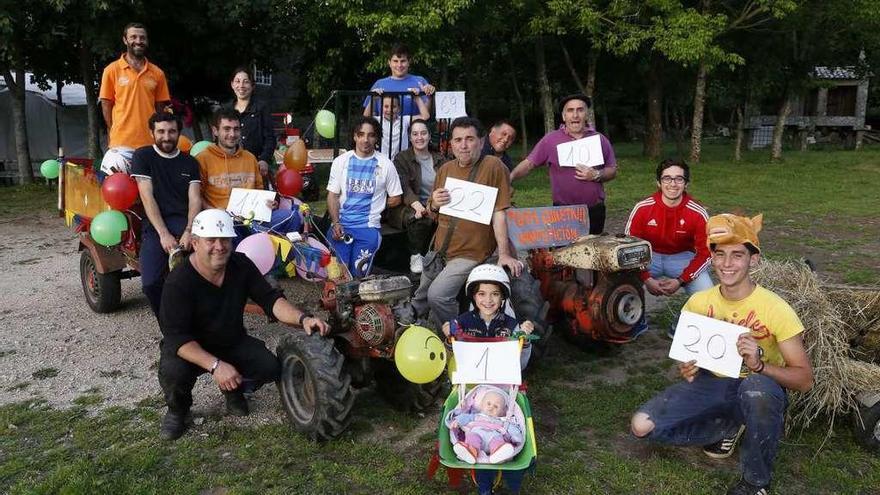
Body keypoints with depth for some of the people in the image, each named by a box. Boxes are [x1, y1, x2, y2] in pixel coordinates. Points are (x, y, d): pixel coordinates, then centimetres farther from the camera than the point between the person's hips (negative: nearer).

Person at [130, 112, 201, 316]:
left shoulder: (190, 163, 17)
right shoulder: (143, 156, 9)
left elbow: (195, 199, 6)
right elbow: (147, 198, -1)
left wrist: (189, 231, -15)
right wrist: (164, 234, -14)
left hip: (184, 221, 2)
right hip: (155, 225, -1)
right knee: (150, 283, -22)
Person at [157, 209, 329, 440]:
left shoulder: (241, 265, -10)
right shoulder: (179, 282, -26)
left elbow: (270, 299, -10)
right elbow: (177, 337, -29)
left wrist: (302, 319, -29)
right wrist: (215, 365, -42)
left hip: (233, 341, 4)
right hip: (190, 348, -4)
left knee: (270, 367, -19)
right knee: (173, 374, -34)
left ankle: (233, 389, 15)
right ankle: (177, 409, 2)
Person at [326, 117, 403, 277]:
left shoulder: (385, 165, 4)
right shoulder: (340, 161, 9)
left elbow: (395, 199, 10)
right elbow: (332, 196, 6)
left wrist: (374, 206, 4)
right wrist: (335, 223, -8)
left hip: (369, 227, -1)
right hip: (341, 224, 1)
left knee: (358, 273, -14)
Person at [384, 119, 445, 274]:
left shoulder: (439, 159, 16)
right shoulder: (402, 158, 5)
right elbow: (403, 186, -10)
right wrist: (416, 204, -30)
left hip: (434, 206, 3)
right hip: (408, 207, -3)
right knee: (420, 219, -36)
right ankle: (415, 256, -16)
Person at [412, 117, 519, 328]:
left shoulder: (494, 166, -11)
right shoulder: (446, 169, 9)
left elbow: (498, 213, -15)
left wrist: (504, 254, -21)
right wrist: (434, 204, -7)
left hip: (471, 253, -7)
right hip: (438, 251, 7)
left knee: (437, 295, -22)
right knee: (419, 301, 16)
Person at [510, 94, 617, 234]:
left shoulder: (600, 140, 6)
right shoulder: (550, 140, 1)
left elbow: (613, 171, 9)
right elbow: (529, 163, -2)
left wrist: (596, 175, -10)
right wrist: (510, 177, -18)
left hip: (595, 211, 2)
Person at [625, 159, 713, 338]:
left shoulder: (698, 213, -17)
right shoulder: (643, 208, -18)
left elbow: (704, 253, -9)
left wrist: (680, 281, -19)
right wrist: (646, 278, -20)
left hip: (683, 258, 0)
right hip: (649, 256, 0)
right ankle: (638, 322, 6)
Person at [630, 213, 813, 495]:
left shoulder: (775, 309, -18)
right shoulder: (699, 302, -7)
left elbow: (805, 380, -16)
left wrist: (759, 365, -35)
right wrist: (686, 369, -14)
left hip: (760, 390, -3)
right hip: (713, 385, 4)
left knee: (756, 386, -42)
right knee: (642, 426, -16)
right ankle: (727, 427, 9)